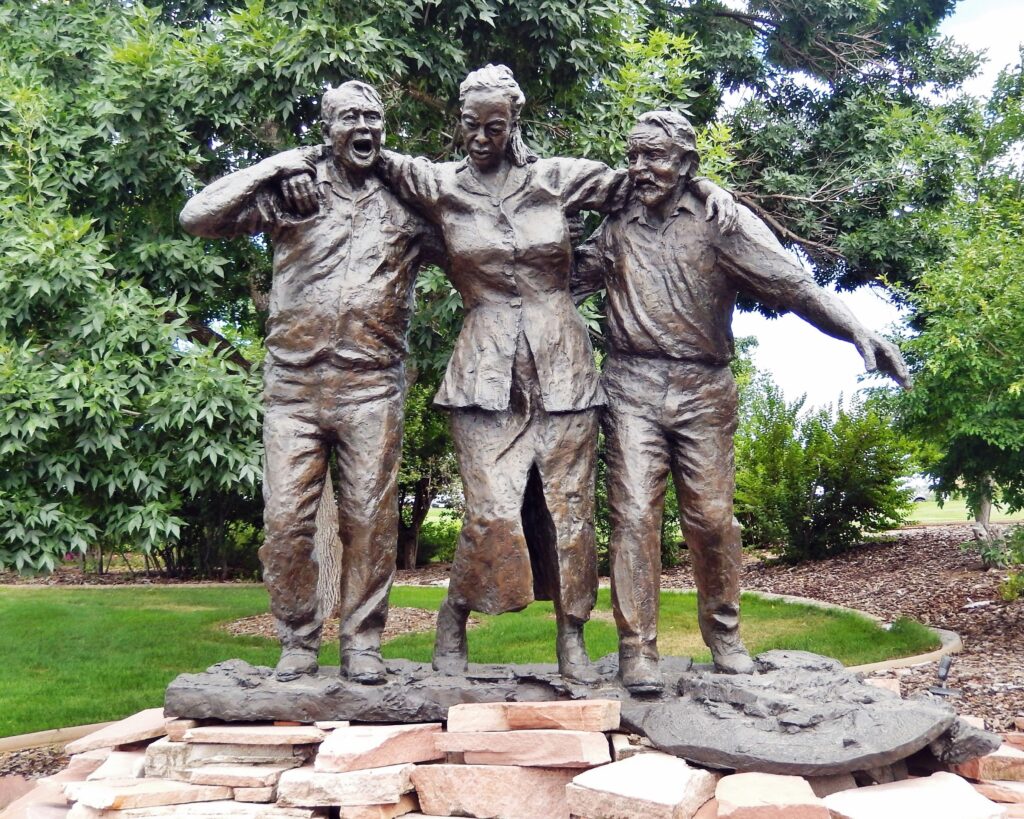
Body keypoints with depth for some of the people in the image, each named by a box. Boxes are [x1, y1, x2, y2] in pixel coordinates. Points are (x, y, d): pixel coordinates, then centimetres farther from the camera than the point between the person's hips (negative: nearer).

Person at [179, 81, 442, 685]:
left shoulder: (406, 203, 12)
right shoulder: (292, 191, 9)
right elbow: (199, 217, 2)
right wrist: (276, 167, -1)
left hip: (372, 386, 0)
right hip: (294, 382, 0)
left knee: (370, 517, 0)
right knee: (287, 518, -2)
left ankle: (363, 643, 10)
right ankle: (298, 642, 11)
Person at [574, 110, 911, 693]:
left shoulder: (721, 220, 0)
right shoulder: (617, 228, 11)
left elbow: (790, 282, -10)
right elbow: (570, 279, 19)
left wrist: (859, 331, -22)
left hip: (703, 390, -1)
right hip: (633, 388, 1)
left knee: (712, 516, 2)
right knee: (635, 513, -7)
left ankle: (724, 634, 23)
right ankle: (637, 650, -3)